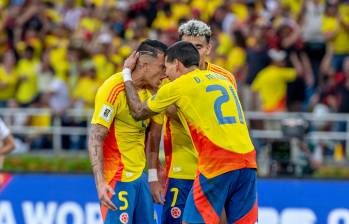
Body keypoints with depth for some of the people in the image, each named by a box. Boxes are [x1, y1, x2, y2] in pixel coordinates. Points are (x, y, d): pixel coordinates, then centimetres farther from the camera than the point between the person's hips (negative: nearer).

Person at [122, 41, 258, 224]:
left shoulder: (176, 87, 3)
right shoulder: (222, 79, 20)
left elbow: (138, 112, 16)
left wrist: (127, 74, 28)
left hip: (217, 166, -6)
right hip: (247, 163, 6)